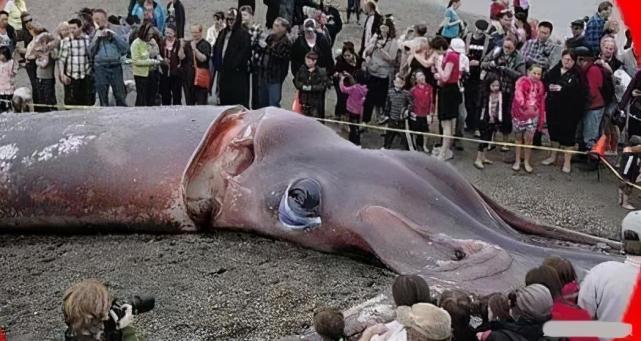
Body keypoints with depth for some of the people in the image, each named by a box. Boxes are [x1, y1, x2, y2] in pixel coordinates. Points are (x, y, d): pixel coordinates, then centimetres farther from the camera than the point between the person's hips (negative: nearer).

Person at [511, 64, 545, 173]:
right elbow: (518, 94, -28)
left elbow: (542, 103, 11)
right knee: (519, 138, 9)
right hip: (519, 114, -3)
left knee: (529, 139, -1)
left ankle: (526, 162, 12)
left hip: (533, 115, 3)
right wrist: (524, 105, -46)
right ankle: (517, 161, 20)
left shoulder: (540, 85, 7)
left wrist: (542, 119, 10)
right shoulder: (522, 81, -9)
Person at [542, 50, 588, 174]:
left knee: (568, 134, 0)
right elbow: (544, 82, 12)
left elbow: (579, 90, -19)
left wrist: (562, 89, -24)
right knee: (553, 131, 17)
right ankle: (553, 156, 34)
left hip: (569, 109, -5)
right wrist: (549, 86, -10)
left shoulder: (577, 74, -8)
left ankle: (567, 161, 10)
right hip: (553, 107, 5)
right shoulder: (554, 71, 7)